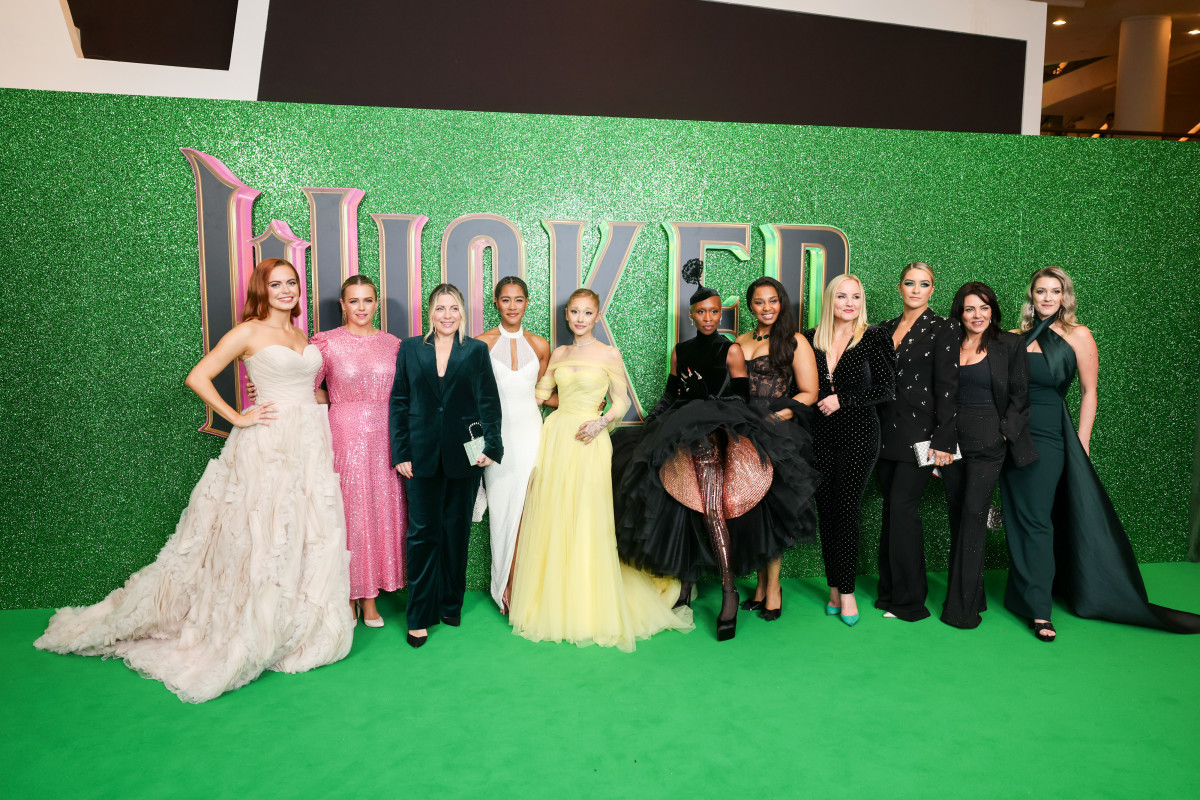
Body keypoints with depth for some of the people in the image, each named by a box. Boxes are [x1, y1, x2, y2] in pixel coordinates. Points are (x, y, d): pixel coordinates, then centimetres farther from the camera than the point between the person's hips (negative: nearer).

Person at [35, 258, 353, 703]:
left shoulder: (301, 334, 15)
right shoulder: (248, 332, -4)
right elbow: (198, 377, -6)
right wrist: (237, 418, -8)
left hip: (310, 445, 6)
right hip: (269, 445, -6)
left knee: (309, 536, 9)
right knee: (261, 535, 0)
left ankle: (297, 629, 24)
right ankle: (249, 631, 15)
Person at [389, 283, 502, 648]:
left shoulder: (476, 350, 4)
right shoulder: (410, 348, 6)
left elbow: (489, 402, 1)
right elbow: (398, 403, 5)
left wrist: (491, 446, -11)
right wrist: (400, 453, -2)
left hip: (463, 456, 0)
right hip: (423, 455, 0)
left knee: (457, 532, 11)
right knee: (423, 533, 1)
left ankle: (451, 605, 27)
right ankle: (420, 616, 12)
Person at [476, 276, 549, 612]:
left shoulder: (539, 345, 7)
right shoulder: (482, 343, 2)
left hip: (529, 430, 1)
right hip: (498, 431, -1)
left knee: (524, 507, -4)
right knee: (502, 506, 2)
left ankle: (513, 585, 6)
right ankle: (506, 586, 15)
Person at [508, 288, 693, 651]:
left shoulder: (609, 354, 0)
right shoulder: (559, 353, 11)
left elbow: (621, 401, 0)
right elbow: (540, 393, 17)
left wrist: (602, 421, -14)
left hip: (589, 443, -4)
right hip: (555, 438, 4)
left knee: (587, 524, -2)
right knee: (550, 521, 6)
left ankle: (589, 608, 12)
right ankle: (552, 603, 20)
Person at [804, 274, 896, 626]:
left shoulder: (873, 338, -2)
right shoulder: (812, 339, 7)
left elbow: (886, 388, -6)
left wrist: (842, 399, -12)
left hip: (858, 434, -3)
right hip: (820, 435, 3)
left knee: (846, 510, -4)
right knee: (825, 510, 5)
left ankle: (846, 591, 7)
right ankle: (835, 588, 16)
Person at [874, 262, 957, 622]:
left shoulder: (941, 330, -3)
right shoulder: (885, 329, 13)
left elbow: (947, 389, -8)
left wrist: (943, 441, -14)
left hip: (919, 431, -5)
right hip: (886, 432, 6)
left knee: (902, 507, -8)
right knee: (892, 509, 9)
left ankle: (909, 601, 4)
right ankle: (890, 592, 19)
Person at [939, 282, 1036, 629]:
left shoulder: (1009, 344, -1)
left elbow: (1018, 396, 1)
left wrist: (1005, 432, -7)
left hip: (988, 440, -4)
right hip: (951, 436, 4)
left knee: (973, 513, -8)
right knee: (956, 514, 8)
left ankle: (964, 607, 0)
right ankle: (965, 592, 22)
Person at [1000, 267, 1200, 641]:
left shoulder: (1077, 335, -1)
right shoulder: (1016, 338, 9)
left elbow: (1088, 392, -1)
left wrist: (1082, 443, -5)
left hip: (1047, 437, -4)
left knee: (1034, 520, -4)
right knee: (1017, 519, 9)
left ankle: (1038, 609, 5)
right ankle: (1025, 593, 23)